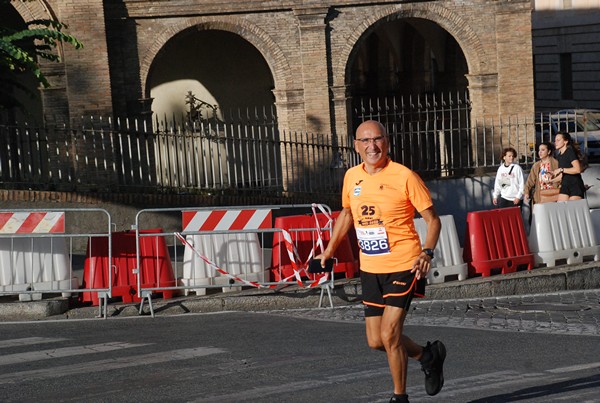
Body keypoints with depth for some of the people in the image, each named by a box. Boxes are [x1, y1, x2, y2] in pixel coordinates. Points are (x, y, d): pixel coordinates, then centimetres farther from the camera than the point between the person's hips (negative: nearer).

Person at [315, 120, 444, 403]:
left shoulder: (404, 176, -12)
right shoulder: (351, 177, 4)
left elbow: (432, 220, -7)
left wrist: (427, 253, -21)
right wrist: (330, 249, 20)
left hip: (402, 266, -6)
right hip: (369, 270, 6)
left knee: (389, 336, -12)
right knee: (376, 341, 7)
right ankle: (428, 355, 34)